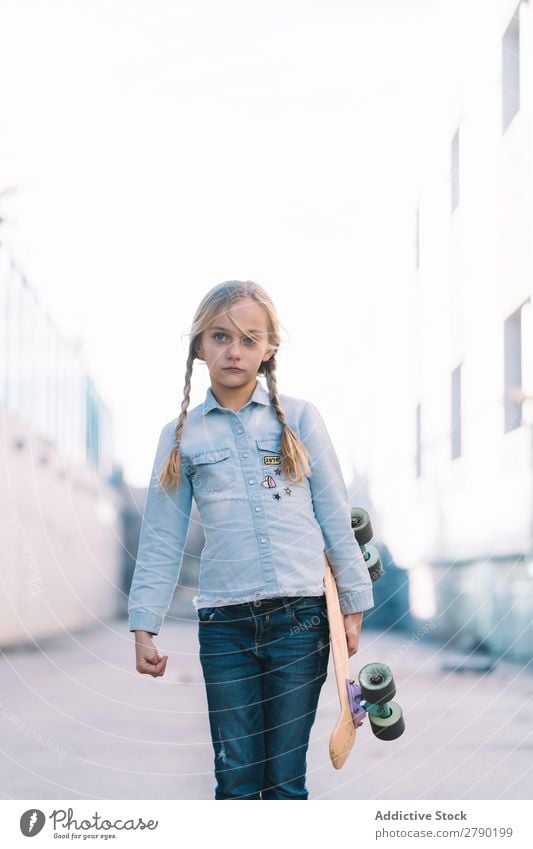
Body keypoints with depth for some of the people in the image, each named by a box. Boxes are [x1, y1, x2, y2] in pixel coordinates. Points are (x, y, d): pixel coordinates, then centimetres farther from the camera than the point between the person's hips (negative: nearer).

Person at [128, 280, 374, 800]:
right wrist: (144, 626, 4)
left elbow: (335, 516, 6)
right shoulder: (181, 435, 8)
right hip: (224, 623, 1)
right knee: (236, 780, 3)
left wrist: (353, 604, 4)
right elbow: (161, 538, 8)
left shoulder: (299, 418, 5)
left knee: (286, 779, 3)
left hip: (299, 618, -1)